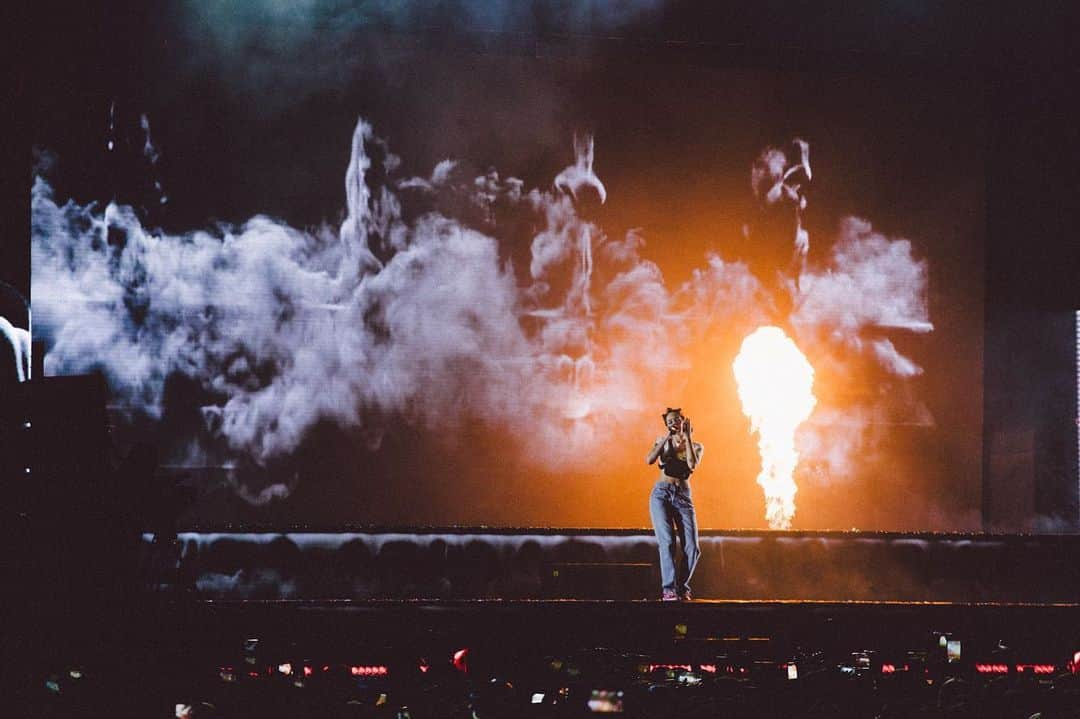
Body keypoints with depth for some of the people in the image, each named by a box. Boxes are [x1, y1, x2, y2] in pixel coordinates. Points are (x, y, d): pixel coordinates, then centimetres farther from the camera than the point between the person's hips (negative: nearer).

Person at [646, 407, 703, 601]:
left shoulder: (696, 446, 10)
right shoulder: (662, 441, 12)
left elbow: (692, 465, -11)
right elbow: (649, 460, -7)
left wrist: (687, 437, -7)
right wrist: (667, 438, -8)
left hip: (683, 497, 1)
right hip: (661, 493, -1)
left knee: (692, 548, -10)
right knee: (667, 542, -17)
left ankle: (682, 587, 8)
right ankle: (669, 589, -20)